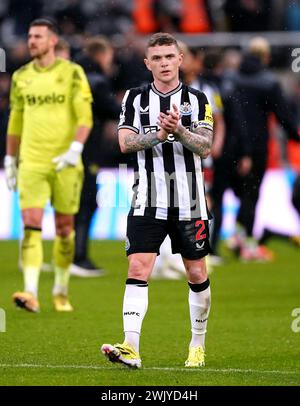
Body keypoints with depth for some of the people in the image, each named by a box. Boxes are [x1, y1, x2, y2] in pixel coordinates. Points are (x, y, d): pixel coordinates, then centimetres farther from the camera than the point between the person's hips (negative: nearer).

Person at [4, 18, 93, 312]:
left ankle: (61, 291, 23)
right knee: (31, 225, -12)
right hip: (31, 163, 2)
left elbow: (85, 116, -8)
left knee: (64, 227, 7)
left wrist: (75, 149, -22)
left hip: (65, 163, -2)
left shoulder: (72, 73, -2)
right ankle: (30, 293, -19)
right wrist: (9, 161, 16)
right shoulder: (21, 76, 9)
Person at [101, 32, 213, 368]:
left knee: (197, 274, 8)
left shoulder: (197, 100, 4)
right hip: (147, 202, 0)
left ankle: (198, 344, 25)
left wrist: (179, 130, -25)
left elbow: (205, 147, -7)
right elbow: (125, 142, -5)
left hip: (189, 203, 0)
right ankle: (131, 348, -21)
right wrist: (159, 133, -20)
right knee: (138, 269, -13)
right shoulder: (135, 98, 6)